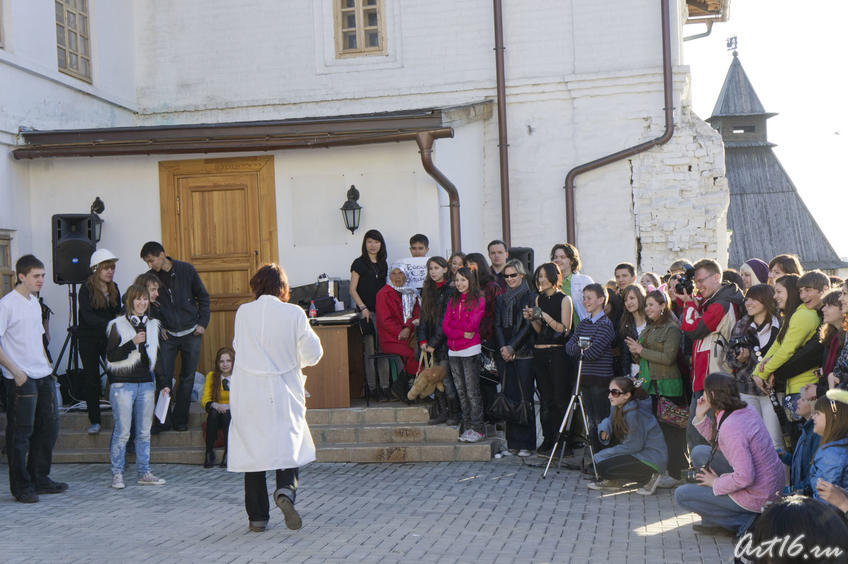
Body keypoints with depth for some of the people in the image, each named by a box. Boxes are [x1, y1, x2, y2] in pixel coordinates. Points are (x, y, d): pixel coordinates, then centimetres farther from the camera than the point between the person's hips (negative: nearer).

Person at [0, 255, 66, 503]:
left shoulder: (34, 302, 15)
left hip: (43, 376, 8)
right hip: (20, 380, -8)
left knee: (49, 427, 12)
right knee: (20, 434, -2)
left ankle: (39, 479, 23)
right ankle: (22, 487, 7)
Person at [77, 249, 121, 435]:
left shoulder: (114, 289, 6)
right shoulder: (86, 290, -10)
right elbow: (88, 317, -21)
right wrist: (109, 324, -33)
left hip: (109, 339, 3)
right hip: (89, 339, -3)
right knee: (91, 378, 3)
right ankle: (94, 421, 12)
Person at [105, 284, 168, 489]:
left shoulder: (152, 326, 14)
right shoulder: (118, 325, -2)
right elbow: (111, 356, -9)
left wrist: (164, 383, 13)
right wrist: (132, 343, -20)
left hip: (146, 384, 5)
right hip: (122, 385, -5)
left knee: (144, 432, 8)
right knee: (122, 432, -4)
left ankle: (144, 473, 15)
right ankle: (117, 474, 6)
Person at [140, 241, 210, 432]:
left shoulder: (186, 270, -3)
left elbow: (203, 296, 5)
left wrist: (202, 323, -2)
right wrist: (157, 327, 0)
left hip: (191, 334, 0)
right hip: (167, 336, 0)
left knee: (187, 378, 4)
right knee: (164, 377, -5)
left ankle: (180, 420, 12)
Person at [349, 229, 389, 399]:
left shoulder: (383, 264, 15)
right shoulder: (359, 263, 0)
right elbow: (353, 290, -3)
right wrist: (363, 308, -13)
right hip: (366, 312, -5)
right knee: (369, 350, -5)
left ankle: (385, 387, 5)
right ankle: (371, 387, 1)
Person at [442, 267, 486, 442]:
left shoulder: (478, 300, -2)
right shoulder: (452, 301, 14)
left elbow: (471, 325, -13)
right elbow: (445, 327, 4)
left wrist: (453, 323, -1)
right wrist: (463, 333, -11)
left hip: (470, 350, -6)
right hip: (453, 351, 6)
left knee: (472, 391, -6)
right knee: (461, 391, 7)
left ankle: (477, 429, -2)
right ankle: (467, 428, 13)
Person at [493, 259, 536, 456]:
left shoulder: (529, 297, 0)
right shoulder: (500, 299, 15)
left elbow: (528, 326, -6)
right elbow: (497, 325, 8)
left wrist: (511, 347, -11)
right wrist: (502, 347, -7)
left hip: (523, 353, -4)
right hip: (504, 354, 4)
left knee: (524, 396, -5)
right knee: (508, 396, 4)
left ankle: (525, 443, -1)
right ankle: (512, 442, 9)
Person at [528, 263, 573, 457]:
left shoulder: (564, 299, -3)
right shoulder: (539, 299, 14)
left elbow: (565, 329, -10)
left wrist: (546, 317, -20)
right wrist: (532, 319, -2)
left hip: (558, 352, -6)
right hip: (539, 353, 6)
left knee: (561, 399, -3)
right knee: (545, 400, 8)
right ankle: (548, 441, 13)